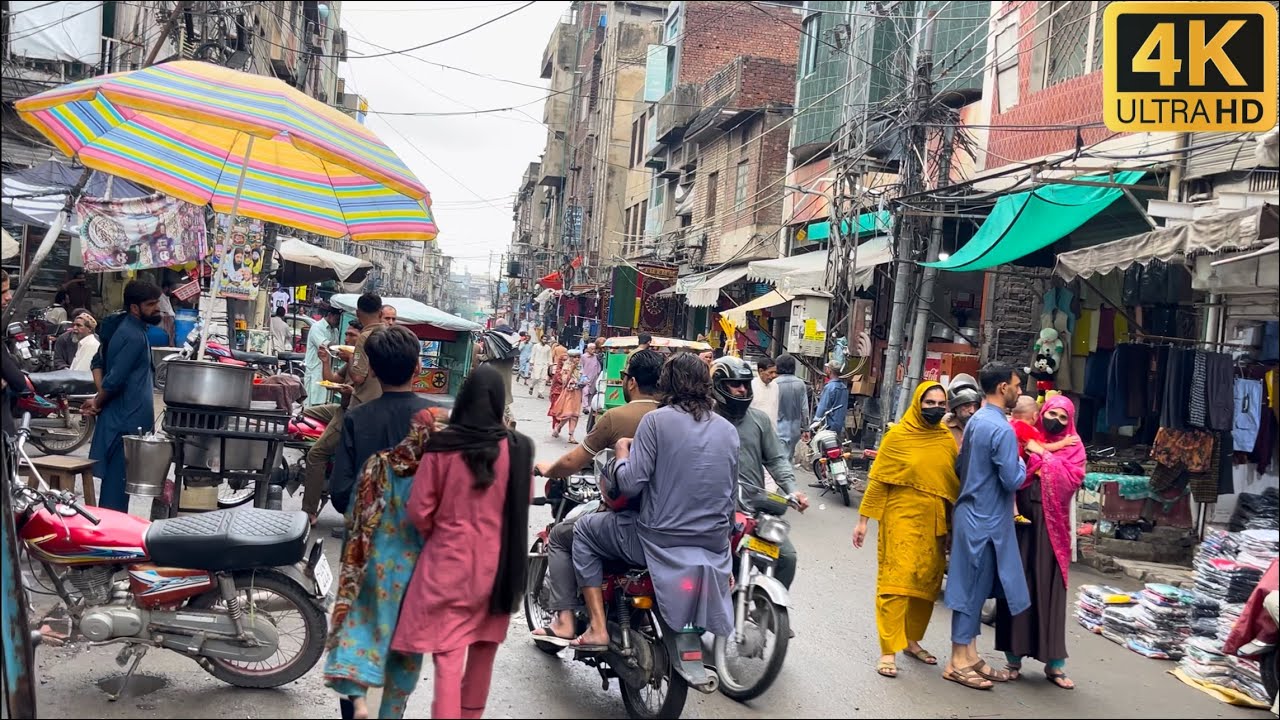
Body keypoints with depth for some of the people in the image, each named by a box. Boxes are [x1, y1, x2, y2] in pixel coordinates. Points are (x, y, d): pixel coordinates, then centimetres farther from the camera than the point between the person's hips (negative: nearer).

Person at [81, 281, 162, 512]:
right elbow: (114, 379, -24)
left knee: (116, 479, 16)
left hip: (124, 417, 10)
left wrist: (98, 398, 11)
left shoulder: (127, 327, 13)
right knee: (118, 481, -5)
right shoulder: (134, 336, -18)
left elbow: (100, 360, 20)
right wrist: (98, 403, -6)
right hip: (127, 420, -10)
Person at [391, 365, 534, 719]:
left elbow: (419, 511, -7)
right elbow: (522, 507, 6)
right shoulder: (519, 448, -7)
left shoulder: (442, 446, -12)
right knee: (484, 649, 20)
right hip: (498, 563, 3)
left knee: (448, 655, 1)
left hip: (449, 559, -3)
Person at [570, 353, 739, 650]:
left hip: (660, 542, -5)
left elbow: (630, 484, -14)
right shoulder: (729, 430, 6)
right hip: (716, 547, 5)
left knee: (584, 529, 16)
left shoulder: (657, 420, -9)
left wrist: (622, 453, 6)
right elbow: (731, 495, 13)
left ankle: (598, 629, 8)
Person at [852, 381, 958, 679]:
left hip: (935, 522, 5)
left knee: (927, 584, 11)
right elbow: (877, 481, -3)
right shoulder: (898, 436, -5)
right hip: (901, 519, -5)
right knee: (895, 581, -8)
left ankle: (912, 640, 27)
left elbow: (956, 483, 11)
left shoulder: (947, 439, 6)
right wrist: (864, 519, -4)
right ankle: (888, 652, -4)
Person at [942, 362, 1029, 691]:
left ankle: (969, 655, 21)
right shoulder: (1002, 430, -19)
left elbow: (960, 466, 15)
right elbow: (1013, 480, -19)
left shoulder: (975, 421, 9)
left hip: (972, 513, 9)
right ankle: (958, 663, 5)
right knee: (972, 589, -2)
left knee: (975, 588, 14)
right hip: (986, 519, -9)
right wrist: (1021, 462, -2)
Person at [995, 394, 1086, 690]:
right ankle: (1014, 657, 11)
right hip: (1020, 520, 0)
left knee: (1049, 590, 3)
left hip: (1051, 526, 1)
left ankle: (1054, 664, 10)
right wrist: (1052, 450, -11)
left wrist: (1042, 454, -10)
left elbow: (1072, 479, -7)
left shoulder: (1074, 447, 9)